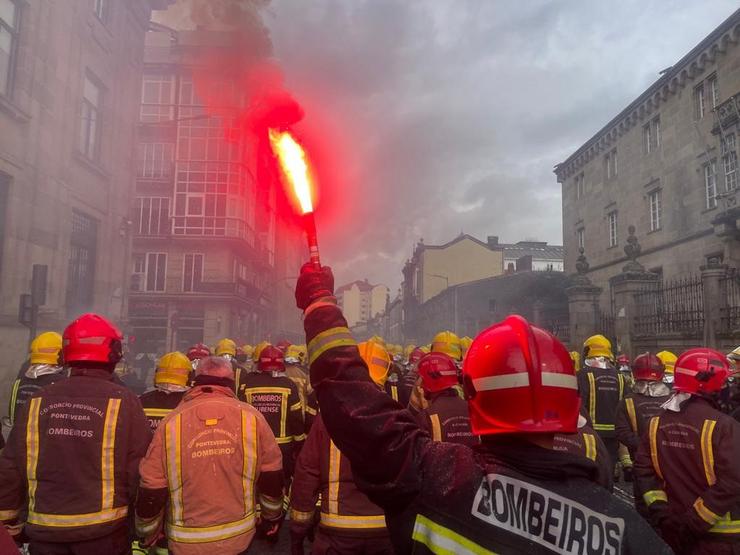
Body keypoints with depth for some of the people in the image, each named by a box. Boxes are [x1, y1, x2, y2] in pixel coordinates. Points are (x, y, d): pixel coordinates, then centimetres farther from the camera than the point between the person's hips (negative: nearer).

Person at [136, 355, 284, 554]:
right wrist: (272, 517, 15)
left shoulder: (171, 422, -12)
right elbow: (272, 476, -2)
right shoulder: (251, 417, -10)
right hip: (239, 537, 1)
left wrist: (148, 535, 10)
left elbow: (151, 490, -7)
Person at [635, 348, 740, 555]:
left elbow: (644, 470, -1)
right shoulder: (722, 426, -19)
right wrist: (693, 524, -17)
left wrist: (661, 512, -1)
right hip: (720, 537, -5)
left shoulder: (657, 423, -2)